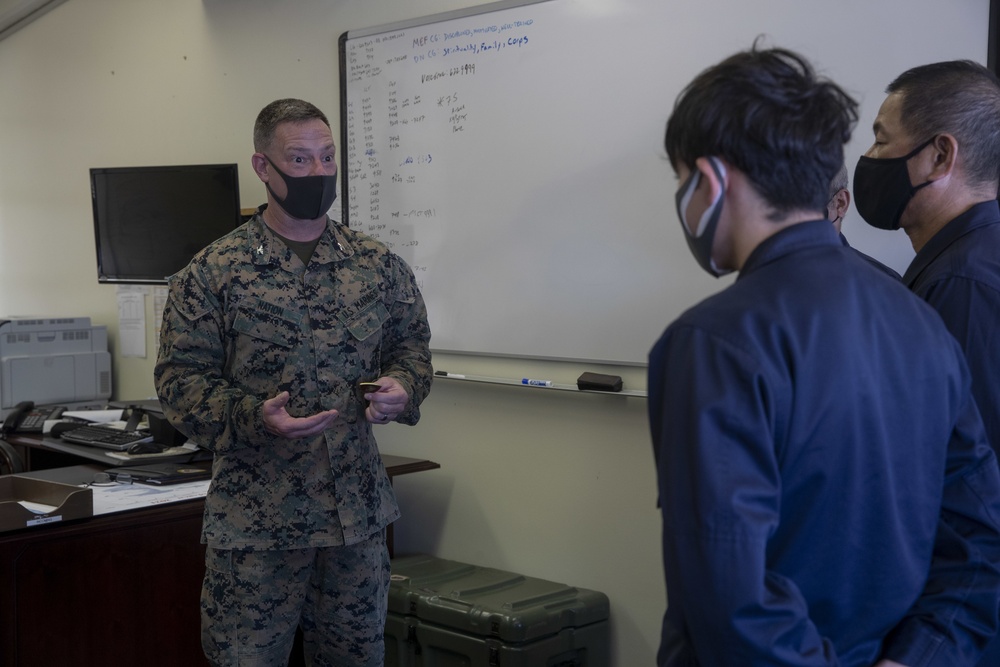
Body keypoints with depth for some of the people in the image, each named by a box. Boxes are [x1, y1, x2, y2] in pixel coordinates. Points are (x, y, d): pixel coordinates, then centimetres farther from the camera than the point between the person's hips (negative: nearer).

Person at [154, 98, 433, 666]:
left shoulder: (379, 264, 6)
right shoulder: (212, 273, -5)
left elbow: (412, 344, 15)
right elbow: (181, 378, -5)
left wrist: (403, 386, -7)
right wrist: (253, 417, -22)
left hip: (359, 512, 4)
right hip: (254, 522, -3)